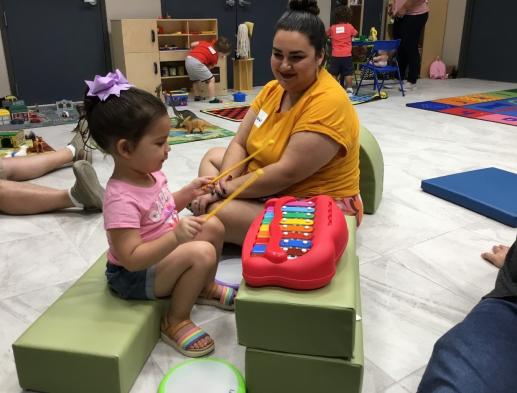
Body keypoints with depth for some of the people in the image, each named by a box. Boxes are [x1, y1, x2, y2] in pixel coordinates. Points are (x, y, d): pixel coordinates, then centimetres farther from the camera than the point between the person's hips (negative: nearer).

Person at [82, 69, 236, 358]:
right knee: (202, 253, -28)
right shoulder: (121, 199, -33)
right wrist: (176, 237, -45)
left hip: (161, 253, 9)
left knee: (214, 226, 5)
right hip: (134, 277, -9)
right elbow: (132, 258, -35)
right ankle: (176, 322, -7)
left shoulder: (149, 172, -4)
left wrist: (188, 193, -1)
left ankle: (205, 288, 24)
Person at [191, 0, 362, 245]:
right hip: (270, 193, 10)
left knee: (211, 212, -23)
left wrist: (225, 189, -20)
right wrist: (224, 182, -17)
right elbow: (239, 144, 2)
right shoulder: (273, 88, 3)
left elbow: (287, 173, -29)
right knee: (213, 157, 17)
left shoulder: (328, 102, -25)